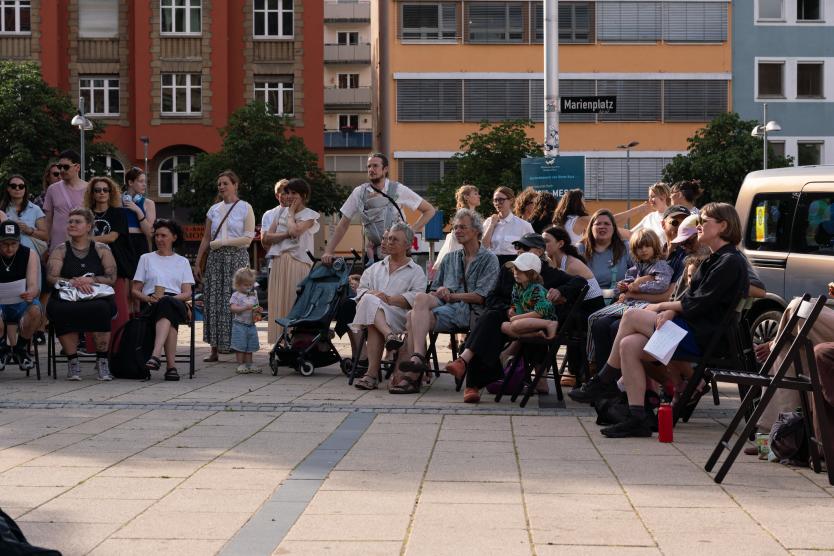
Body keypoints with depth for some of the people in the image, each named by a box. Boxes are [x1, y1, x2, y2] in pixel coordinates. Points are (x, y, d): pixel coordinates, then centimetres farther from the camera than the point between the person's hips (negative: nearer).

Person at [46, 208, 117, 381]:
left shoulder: (102, 250, 15)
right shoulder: (60, 250, 16)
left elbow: (112, 278, 5)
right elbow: (51, 277, 2)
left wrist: (90, 280, -12)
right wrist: (73, 282, -16)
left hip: (97, 298, 0)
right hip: (66, 300, 0)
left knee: (101, 309, -37)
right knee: (59, 311, -36)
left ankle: (102, 360, -24)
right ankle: (72, 361, -21)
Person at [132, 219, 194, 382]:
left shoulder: (182, 262, 23)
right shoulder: (146, 258, 23)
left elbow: (187, 293, 11)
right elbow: (135, 291, 15)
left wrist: (169, 298, -10)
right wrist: (147, 298, -8)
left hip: (176, 302, 0)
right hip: (151, 305, 0)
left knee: (166, 304, -41)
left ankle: (156, 355, -58)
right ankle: (171, 365, -52)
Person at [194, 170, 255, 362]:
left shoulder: (245, 208, 1)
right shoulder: (214, 209, 13)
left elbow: (248, 238, -5)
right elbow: (206, 239, 15)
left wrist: (221, 242, -10)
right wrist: (197, 264, 10)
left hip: (237, 258, -4)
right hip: (215, 259, 4)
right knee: (214, 302, -1)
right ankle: (214, 349, 1)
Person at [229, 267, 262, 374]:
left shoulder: (253, 296, 11)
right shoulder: (236, 295, -7)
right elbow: (233, 308, -17)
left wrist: (257, 311, -6)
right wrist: (245, 307, -25)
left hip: (251, 324, 6)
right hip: (239, 324, -6)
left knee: (250, 346, 10)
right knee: (240, 346, -4)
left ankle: (249, 364, 16)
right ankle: (241, 365, 1)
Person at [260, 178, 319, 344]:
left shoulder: (309, 215, 2)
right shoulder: (280, 213, 16)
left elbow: (295, 230, -18)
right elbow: (266, 238, 6)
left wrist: (291, 212, -1)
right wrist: (286, 234, -9)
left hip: (298, 263, -5)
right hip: (278, 263, 5)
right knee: (279, 305, 2)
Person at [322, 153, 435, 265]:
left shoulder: (398, 190, -4)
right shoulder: (359, 193, 2)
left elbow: (429, 210, 3)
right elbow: (342, 226, 6)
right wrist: (328, 252, -2)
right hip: (372, 255, 2)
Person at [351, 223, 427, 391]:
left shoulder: (416, 271, 18)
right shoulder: (375, 268, 33)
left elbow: (416, 297, -1)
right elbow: (361, 290, 17)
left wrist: (390, 299, -13)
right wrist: (373, 293, -7)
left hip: (399, 315, -3)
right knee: (370, 300, -34)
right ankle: (390, 336, -54)